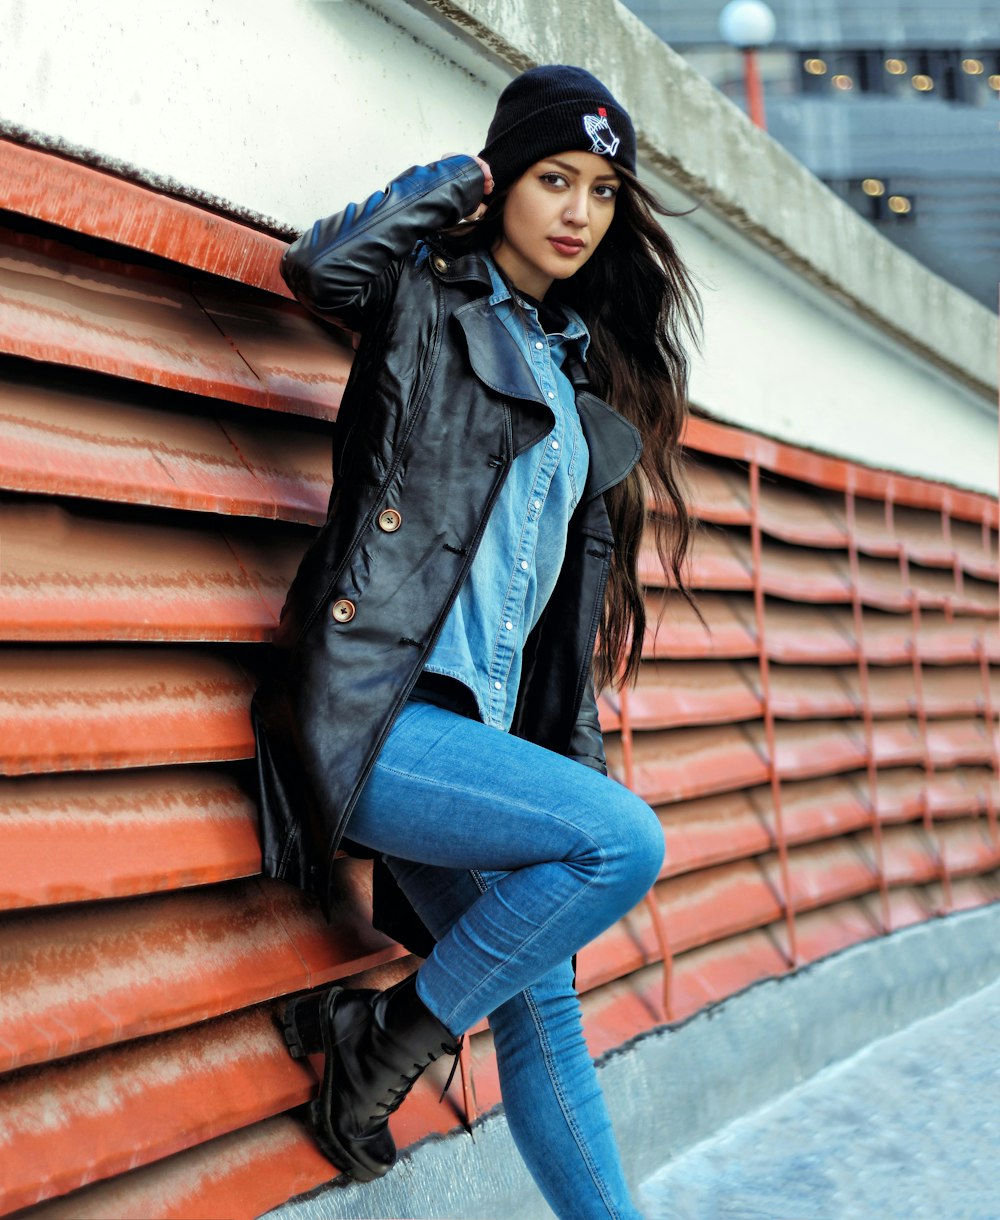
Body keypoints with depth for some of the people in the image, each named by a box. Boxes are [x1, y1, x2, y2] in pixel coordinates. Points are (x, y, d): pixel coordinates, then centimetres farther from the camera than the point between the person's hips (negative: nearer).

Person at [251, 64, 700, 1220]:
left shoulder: (583, 368, 20)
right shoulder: (425, 297, 2)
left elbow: (578, 574, 22)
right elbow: (321, 264, -23)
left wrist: (575, 752, 17)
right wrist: (458, 180, -4)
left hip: (478, 729, 7)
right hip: (366, 719, -7)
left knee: (540, 1006, 8)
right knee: (625, 839, -22)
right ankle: (386, 1034, -6)